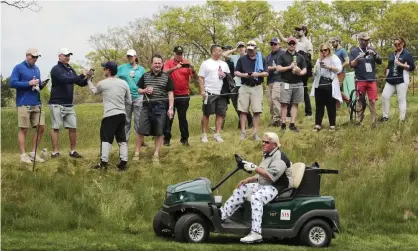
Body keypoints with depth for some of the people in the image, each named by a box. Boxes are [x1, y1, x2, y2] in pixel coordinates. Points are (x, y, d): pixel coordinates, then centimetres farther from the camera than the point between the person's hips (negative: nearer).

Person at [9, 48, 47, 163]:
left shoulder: (36, 69, 17)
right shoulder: (19, 68, -3)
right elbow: (12, 83, -12)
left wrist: (41, 85, 0)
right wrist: (29, 83, -17)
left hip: (36, 104, 6)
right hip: (24, 104, -6)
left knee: (41, 127, 2)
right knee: (23, 129, -2)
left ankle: (33, 153, 13)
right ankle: (23, 155, 3)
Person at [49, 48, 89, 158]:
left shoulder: (70, 69, 14)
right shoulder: (56, 69, -9)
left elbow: (81, 83, 14)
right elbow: (66, 80, -25)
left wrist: (87, 79, -7)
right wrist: (81, 76, -26)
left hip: (69, 105, 7)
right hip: (57, 104, -7)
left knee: (73, 128, 5)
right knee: (56, 128, -2)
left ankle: (73, 151, 13)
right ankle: (55, 152, 1)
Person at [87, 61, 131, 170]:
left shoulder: (103, 83, -3)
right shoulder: (124, 83, 7)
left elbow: (94, 91, 21)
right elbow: (129, 101, 11)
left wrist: (89, 80, 36)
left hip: (109, 115, -4)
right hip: (122, 114, 4)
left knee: (106, 139, 0)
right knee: (122, 139, 10)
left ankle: (103, 163, -2)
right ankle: (123, 162, 7)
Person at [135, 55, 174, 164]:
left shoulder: (166, 77, 4)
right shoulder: (145, 76, 9)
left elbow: (170, 93, 2)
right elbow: (139, 90, 16)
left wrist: (170, 108, -6)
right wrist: (145, 91, -7)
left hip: (161, 107, -1)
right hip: (147, 106, 1)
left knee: (159, 132, 2)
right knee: (141, 130, -2)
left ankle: (156, 154, 11)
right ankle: (137, 152, 11)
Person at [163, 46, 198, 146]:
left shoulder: (187, 63, 4)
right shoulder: (168, 63, 0)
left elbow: (196, 78, -2)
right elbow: (165, 73, -20)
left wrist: (193, 70, -23)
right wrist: (176, 67, -34)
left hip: (184, 95, 1)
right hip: (171, 94, -1)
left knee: (182, 117, 5)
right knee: (169, 117, 4)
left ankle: (184, 139, 11)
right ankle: (166, 138, 11)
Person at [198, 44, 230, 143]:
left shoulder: (224, 64, 14)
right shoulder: (206, 63, 1)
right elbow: (201, 78, -2)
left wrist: (225, 75, -3)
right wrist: (202, 90, -12)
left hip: (222, 93, 4)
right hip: (209, 93, -4)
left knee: (220, 114, 1)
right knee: (206, 113, 1)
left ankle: (217, 134, 8)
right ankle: (204, 134, 8)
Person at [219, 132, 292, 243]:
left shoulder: (279, 157, -13)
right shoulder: (267, 156, 19)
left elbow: (271, 176, -27)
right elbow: (260, 176, 23)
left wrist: (254, 168, -28)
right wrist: (247, 180, 8)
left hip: (277, 187, -11)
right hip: (263, 185, 11)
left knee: (256, 198, -35)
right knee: (240, 190, 2)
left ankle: (256, 233, -42)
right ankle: (222, 215, 2)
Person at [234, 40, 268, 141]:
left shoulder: (262, 59, 6)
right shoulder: (242, 59, 6)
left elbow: (266, 73, 4)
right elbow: (236, 72, 7)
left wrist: (258, 74, -16)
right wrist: (243, 75, -13)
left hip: (257, 87, 0)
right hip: (244, 87, 0)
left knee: (257, 111, -4)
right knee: (243, 110, -2)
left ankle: (255, 133, 1)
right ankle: (243, 132, 2)